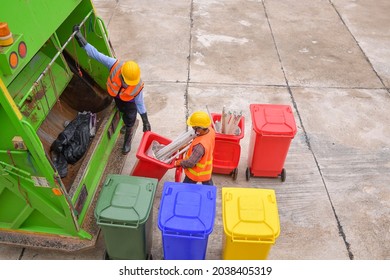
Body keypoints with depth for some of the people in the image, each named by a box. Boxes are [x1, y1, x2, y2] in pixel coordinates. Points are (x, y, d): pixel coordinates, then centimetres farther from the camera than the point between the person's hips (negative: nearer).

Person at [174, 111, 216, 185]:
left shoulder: (200, 146, -43)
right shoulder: (210, 130, -20)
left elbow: (190, 163, -33)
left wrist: (179, 163, -14)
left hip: (196, 173, -8)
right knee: (208, 184, 31)